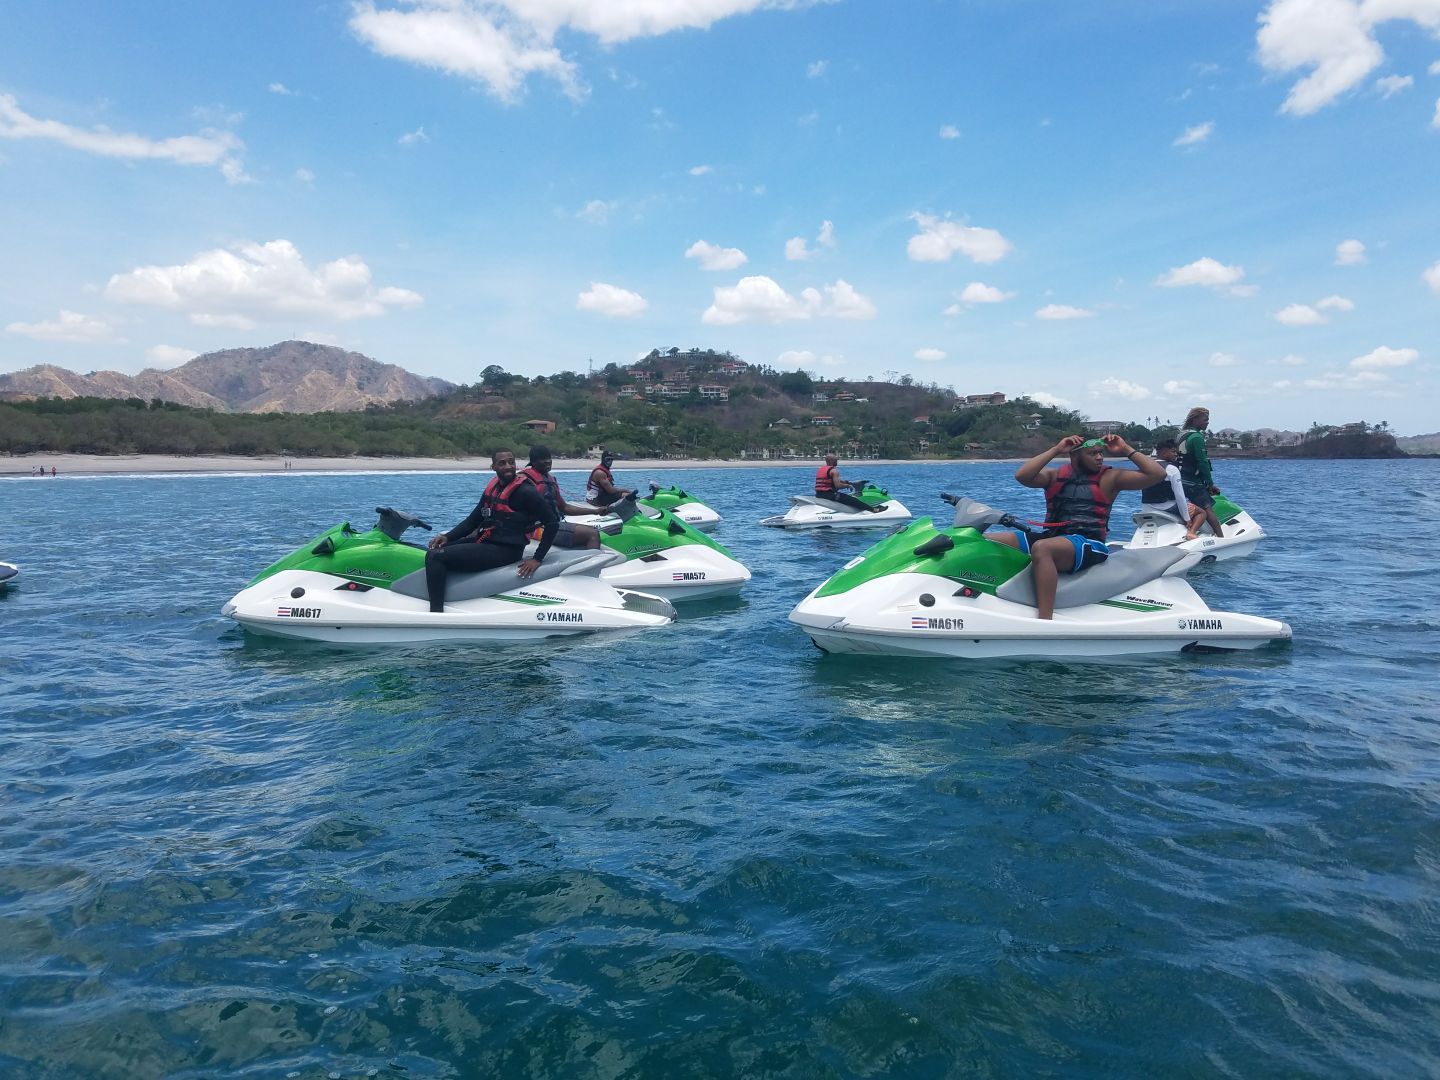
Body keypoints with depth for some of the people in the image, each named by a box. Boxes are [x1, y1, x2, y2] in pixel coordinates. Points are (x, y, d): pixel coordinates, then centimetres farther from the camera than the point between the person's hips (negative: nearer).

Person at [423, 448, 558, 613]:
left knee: (435, 557, -18)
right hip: (484, 542, 9)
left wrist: (537, 559, -15)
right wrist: (448, 537, 1)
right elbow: (473, 520, 16)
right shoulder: (493, 487, 13)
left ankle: (436, 611, -20)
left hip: (503, 550, -9)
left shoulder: (526, 491, -11)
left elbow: (552, 523, -13)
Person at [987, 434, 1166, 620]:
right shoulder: (1055, 475, 12)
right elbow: (1022, 476, -6)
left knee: (1041, 548, -39)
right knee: (986, 543, -10)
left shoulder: (1109, 477, 6)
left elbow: (1158, 474, 0)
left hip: (1089, 544, -5)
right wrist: (1055, 450, -3)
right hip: (1052, 537, 5)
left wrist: (1127, 450, 2)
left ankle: (1045, 624, -45)